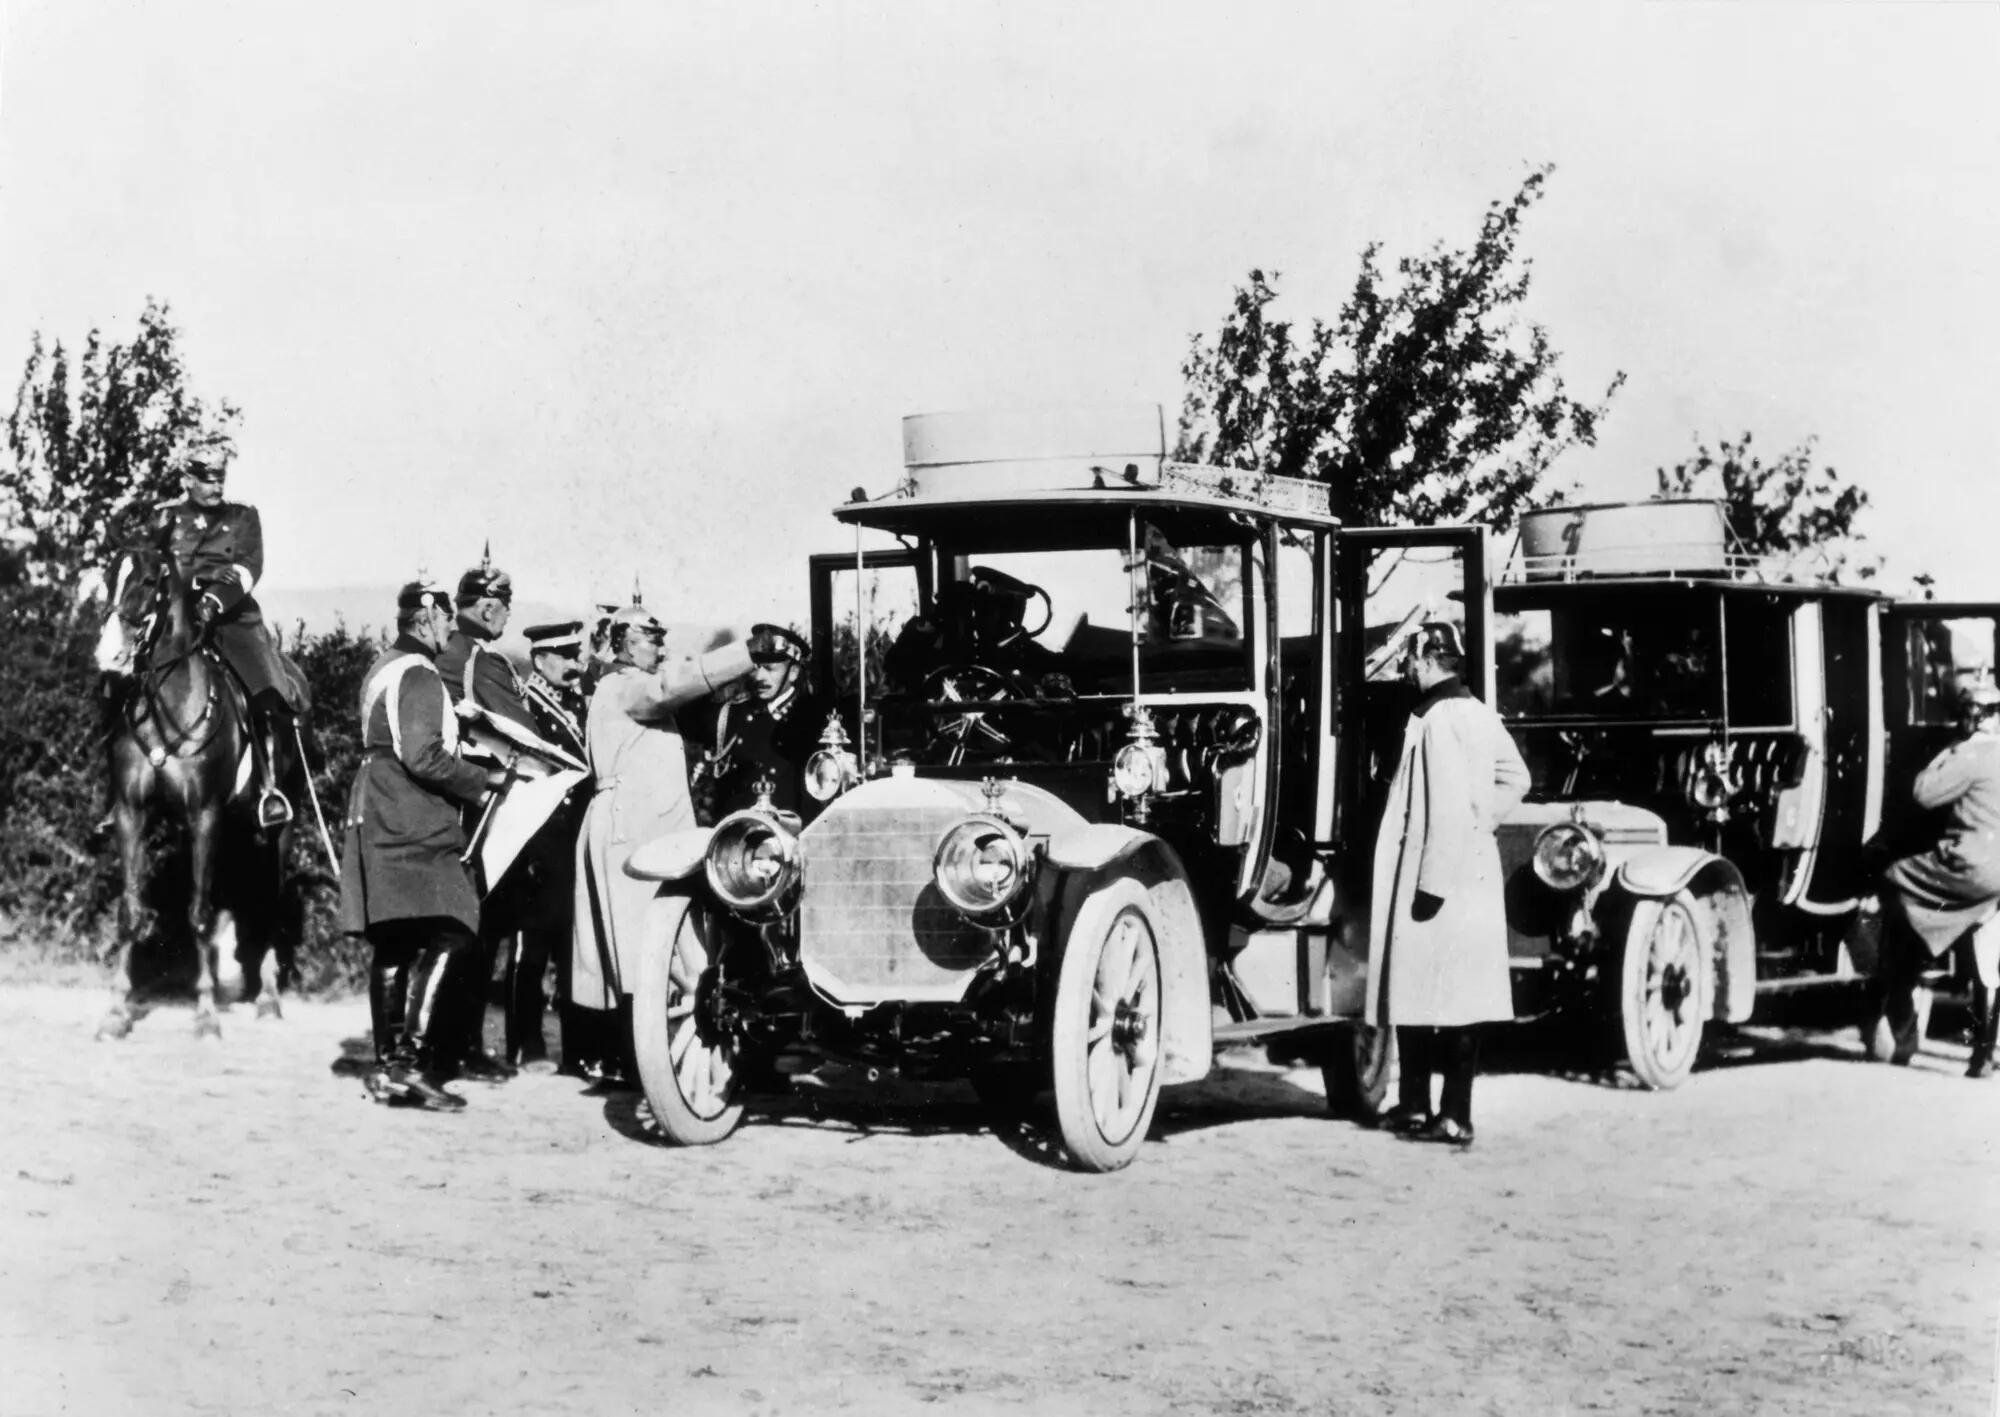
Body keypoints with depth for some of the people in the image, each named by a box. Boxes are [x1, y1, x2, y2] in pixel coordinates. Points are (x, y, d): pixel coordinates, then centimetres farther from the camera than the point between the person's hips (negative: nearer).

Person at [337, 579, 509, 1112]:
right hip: (414, 830, -11)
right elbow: (424, 757, -21)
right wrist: (484, 781, -12)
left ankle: (388, 1064, 13)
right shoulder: (419, 676, -12)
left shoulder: (385, 667, 20)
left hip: (381, 824, 11)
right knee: (445, 937, -14)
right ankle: (411, 1061, -20)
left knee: (393, 945, 11)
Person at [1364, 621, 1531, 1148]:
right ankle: (1415, 1105, 19)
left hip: (1441, 881, -9)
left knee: (1451, 1002, -2)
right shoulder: (1477, 713, 12)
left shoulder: (1439, 719, -17)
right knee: (1415, 991, 13)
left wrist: (1433, 882, -20)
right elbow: (1514, 778, 23)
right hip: (1473, 876, 9)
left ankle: (1455, 1118, 5)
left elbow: (1450, 808, -22)